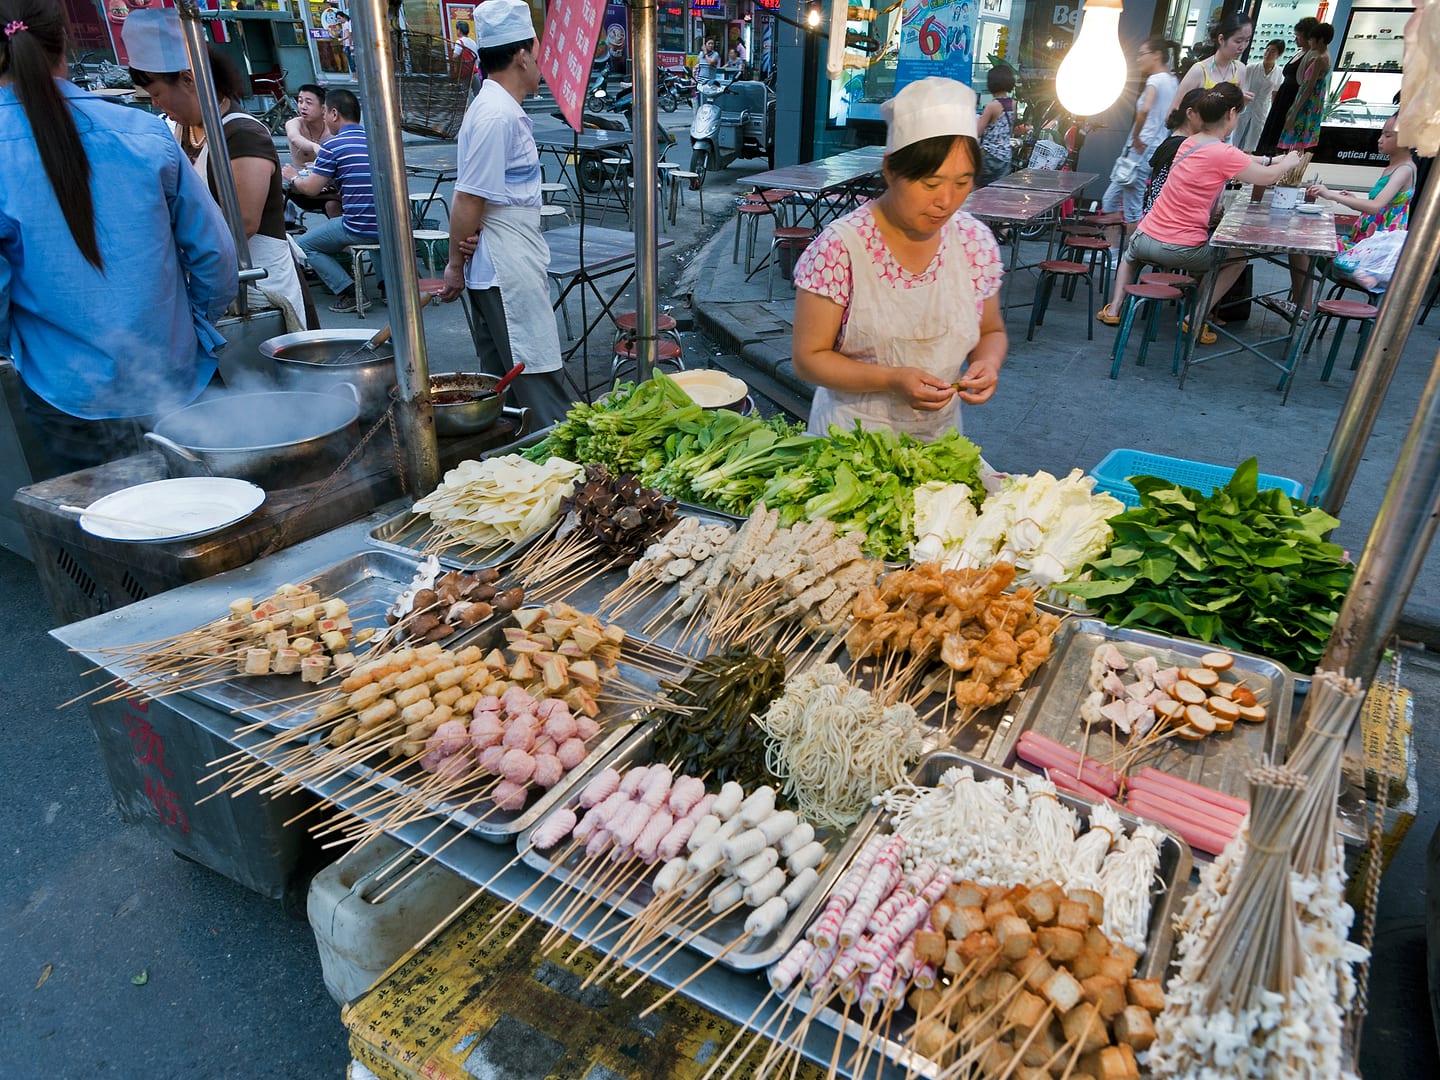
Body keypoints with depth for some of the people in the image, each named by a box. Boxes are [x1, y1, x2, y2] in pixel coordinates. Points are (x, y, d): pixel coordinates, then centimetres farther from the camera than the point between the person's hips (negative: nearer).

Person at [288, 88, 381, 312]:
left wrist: (293, 178, 19)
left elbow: (311, 189, -3)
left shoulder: (333, 145, -7)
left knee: (306, 245, 15)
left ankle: (349, 292, -2)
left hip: (359, 229, -6)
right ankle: (387, 283, 19)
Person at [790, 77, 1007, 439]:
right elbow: (808, 358, -15)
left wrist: (987, 362, -12)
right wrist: (892, 380, -27)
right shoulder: (840, 247, -18)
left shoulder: (977, 242, -4)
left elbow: (991, 331, 11)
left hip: (939, 436, 4)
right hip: (851, 440, -4)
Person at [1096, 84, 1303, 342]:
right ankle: (1197, 317, 8)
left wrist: (1272, 160, 32)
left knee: (1130, 255, 40)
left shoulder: (1189, 143, 10)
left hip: (1145, 240, 6)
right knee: (1238, 258, 19)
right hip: (1183, 250, -6)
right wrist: (1288, 163, 24)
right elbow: (1267, 177, 4)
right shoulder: (1225, 154, -11)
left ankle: (1114, 308, 26)